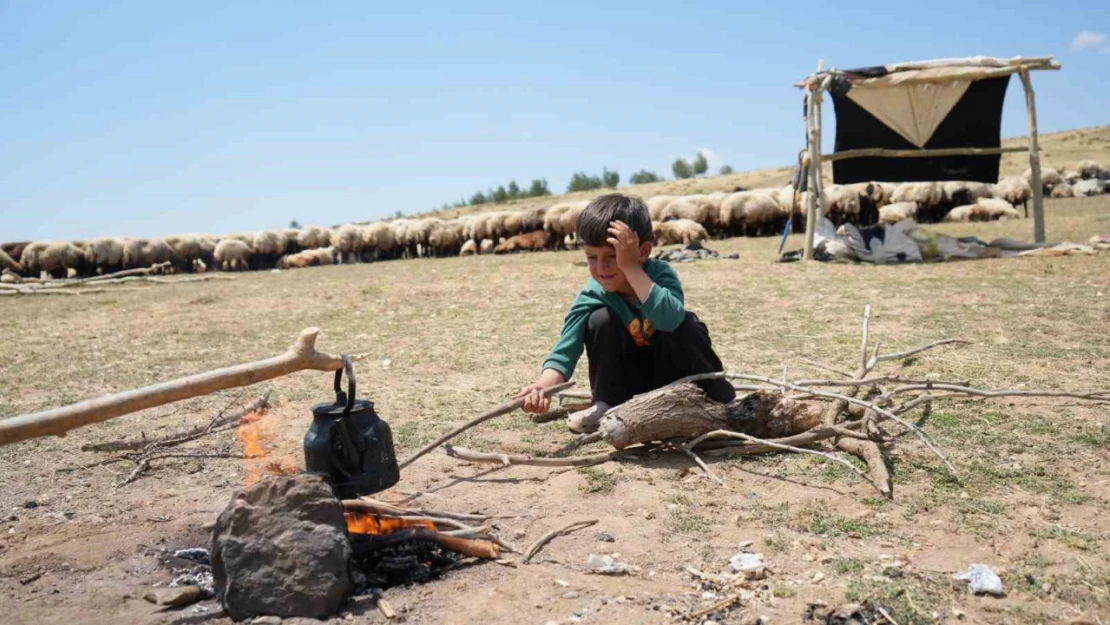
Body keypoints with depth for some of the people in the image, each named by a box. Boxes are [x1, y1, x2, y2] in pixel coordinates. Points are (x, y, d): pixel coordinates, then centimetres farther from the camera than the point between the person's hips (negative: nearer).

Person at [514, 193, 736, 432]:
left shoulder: (661, 274, -28)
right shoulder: (592, 295, -22)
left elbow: (669, 319, -49)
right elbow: (566, 348, -33)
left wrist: (630, 267, -49)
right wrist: (545, 385, -53)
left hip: (672, 369, -1)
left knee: (686, 327, -31)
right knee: (600, 320, -24)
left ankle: (720, 399, -9)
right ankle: (606, 405, -8)